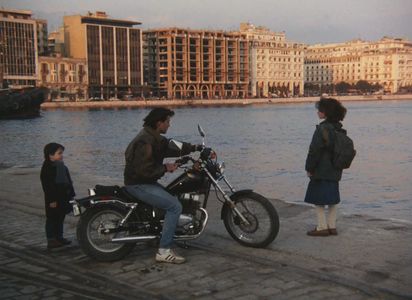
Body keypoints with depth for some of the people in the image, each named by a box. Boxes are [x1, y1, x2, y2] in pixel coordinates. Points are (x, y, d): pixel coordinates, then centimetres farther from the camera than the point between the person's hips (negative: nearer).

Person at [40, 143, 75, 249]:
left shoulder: (62, 166, 9)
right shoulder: (47, 168, -16)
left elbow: (68, 181, 16)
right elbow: (47, 185, -19)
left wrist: (71, 194, 16)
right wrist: (51, 200, -21)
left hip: (63, 198, 8)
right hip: (54, 200, -8)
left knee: (60, 218, 16)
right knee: (52, 219, 0)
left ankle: (59, 237, 27)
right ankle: (51, 240, 6)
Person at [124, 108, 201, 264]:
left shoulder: (155, 138, 9)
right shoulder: (145, 142, -23)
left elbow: (172, 148, 15)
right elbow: (144, 170, -27)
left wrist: (194, 148, 8)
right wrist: (165, 168, -17)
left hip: (146, 181, 11)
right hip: (139, 185, -11)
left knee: (174, 198, 21)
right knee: (175, 206, -17)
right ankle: (164, 251, -15)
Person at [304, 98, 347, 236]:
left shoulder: (322, 129, -17)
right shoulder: (338, 128, 9)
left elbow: (315, 151, -17)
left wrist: (309, 168, -8)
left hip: (321, 172, -9)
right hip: (335, 171, 9)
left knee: (318, 199, 0)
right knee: (332, 199, 14)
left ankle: (322, 227, 2)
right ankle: (332, 226, 21)